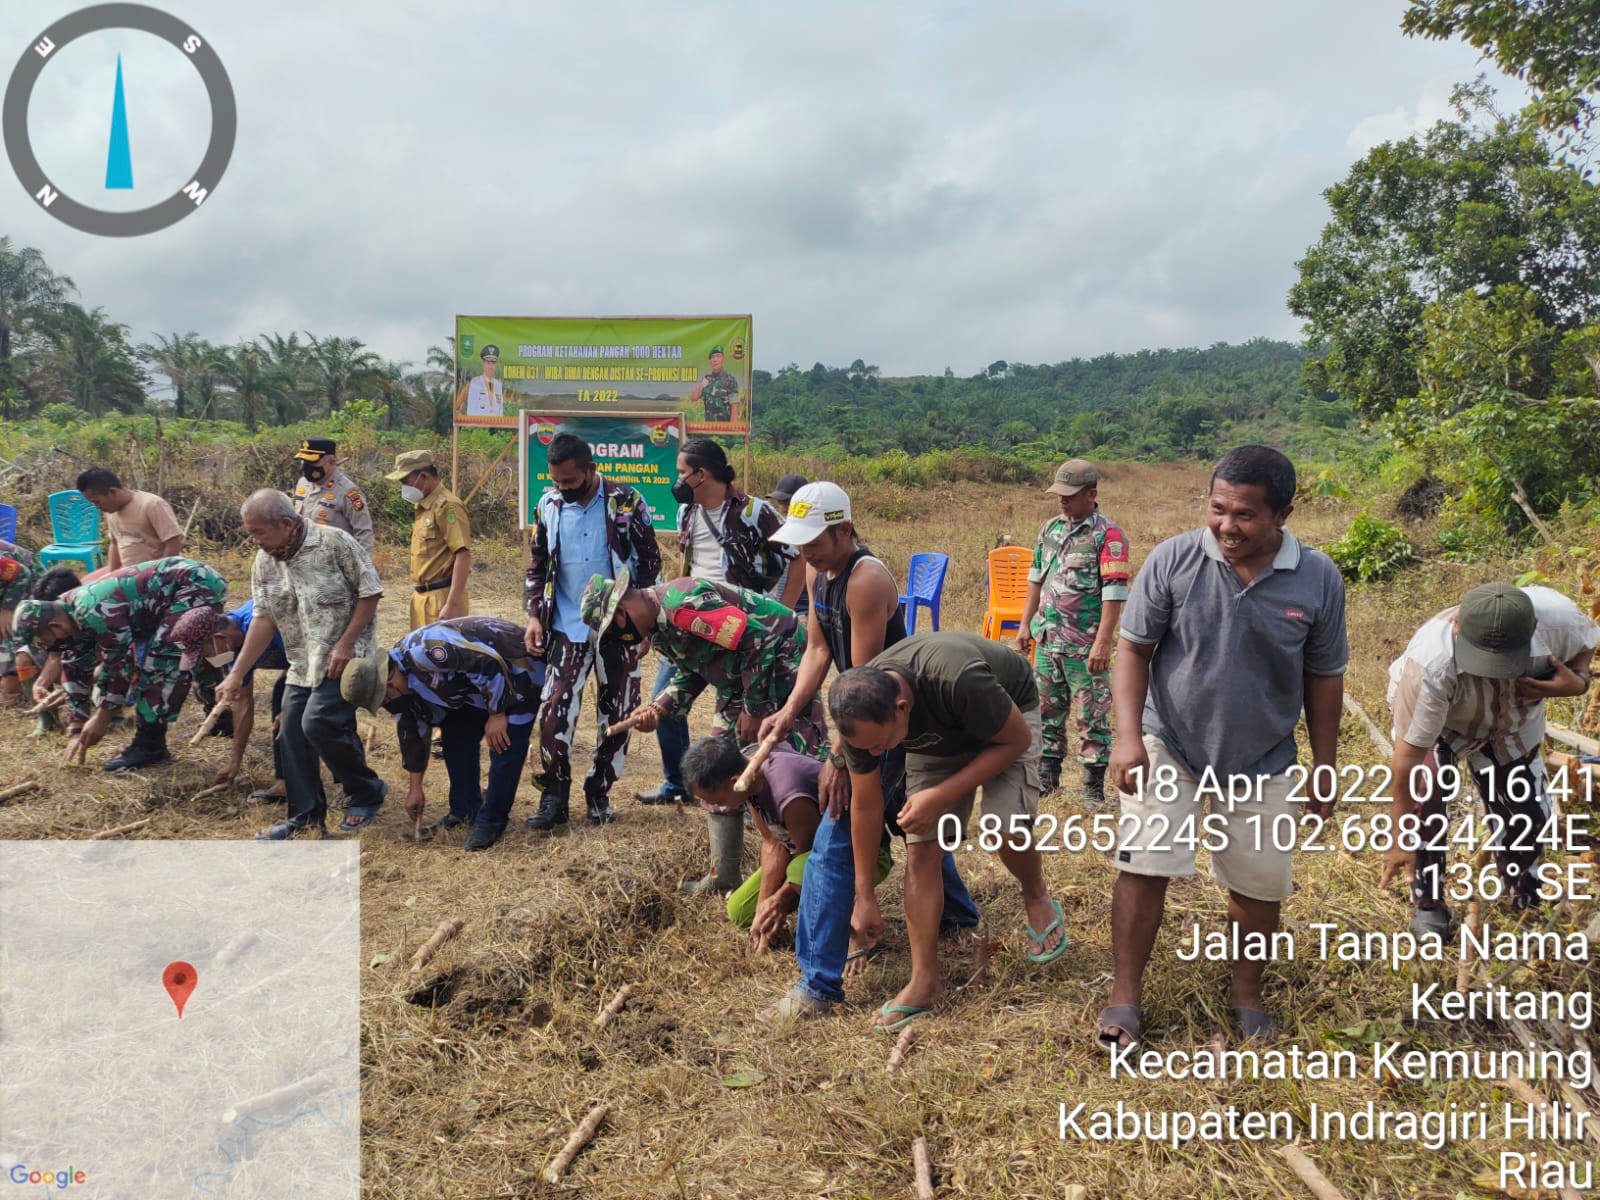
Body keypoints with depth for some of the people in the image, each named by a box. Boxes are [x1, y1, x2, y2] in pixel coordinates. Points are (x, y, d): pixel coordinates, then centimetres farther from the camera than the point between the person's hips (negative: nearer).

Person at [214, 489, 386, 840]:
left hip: (344, 657, -7)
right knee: (292, 733, 2)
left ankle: (367, 793, 4)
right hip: (302, 663, 7)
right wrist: (236, 674, 0)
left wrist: (345, 645, -18)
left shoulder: (334, 542, -15)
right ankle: (305, 815, 17)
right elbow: (264, 619, 5)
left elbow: (370, 592, -12)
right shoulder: (263, 563, 4)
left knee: (319, 724, -18)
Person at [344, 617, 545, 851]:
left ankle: (491, 822, 2)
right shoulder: (403, 686, 0)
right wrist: (415, 788, 18)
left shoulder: (424, 651, -32)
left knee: (504, 748, -11)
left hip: (520, 669, -10)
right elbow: (413, 731, 11)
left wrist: (497, 714, -23)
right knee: (455, 735, 10)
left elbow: (489, 662, -33)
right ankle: (465, 811, 22)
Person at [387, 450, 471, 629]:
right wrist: (418, 594, 19)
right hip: (422, 597, 10)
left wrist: (452, 604, -25)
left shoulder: (447, 506, -14)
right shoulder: (423, 506, 16)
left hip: (441, 598, -10)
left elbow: (463, 556, -21)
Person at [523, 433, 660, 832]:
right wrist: (534, 615, -1)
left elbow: (650, 564, -2)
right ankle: (554, 795, 9)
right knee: (555, 710, -5)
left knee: (616, 714, 6)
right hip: (567, 629, 2)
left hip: (618, 628, -1)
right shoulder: (548, 506, 0)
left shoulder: (627, 503, -8)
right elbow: (536, 566, 10)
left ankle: (599, 792, 22)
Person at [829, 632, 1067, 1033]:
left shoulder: (958, 679, -44)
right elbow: (865, 806, -12)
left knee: (1005, 827, -24)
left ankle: (1038, 901, 9)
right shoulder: (860, 714, -27)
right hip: (937, 733, 4)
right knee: (921, 849, -9)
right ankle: (924, 981, 1)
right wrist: (865, 898, -6)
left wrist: (941, 796, -32)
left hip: (1006, 715, -3)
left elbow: (1017, 740, -26)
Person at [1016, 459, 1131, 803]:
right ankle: (1047, 775, 28)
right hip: (1048, 639, 7)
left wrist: (1103, 642, -22)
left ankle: (1094, 787, 11)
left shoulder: (1107, 535, -12)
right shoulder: (1051, 528, 9)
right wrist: (1025, 623, 13)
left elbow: (1114, 593, -17)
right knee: (1047, 709, 15)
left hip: (1085, 645, -7)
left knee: (1092, 715, 2)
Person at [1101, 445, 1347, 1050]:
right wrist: (1128, 735, -18)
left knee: (1259, 884, 11)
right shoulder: (1174, 559, -14)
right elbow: (1134, 649, -8)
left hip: (1262, 760, 2)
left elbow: (1323, 678, 2)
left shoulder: (1318, 580, -9)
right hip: (1168, 744, -1)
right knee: (1143, 865, -8)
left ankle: (1248, 992, 34)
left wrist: (1324, 768, 6)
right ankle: (1124, 996, 7)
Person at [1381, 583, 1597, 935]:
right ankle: (1427, 904, -2)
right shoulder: (1430, 665, -46)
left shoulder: (1557, 615, -36)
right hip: (1433, 719, -3)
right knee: (1425, 797, -23)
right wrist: (1403, 841, -34)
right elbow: (1409, 754, -39)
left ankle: (1526, 904, 35)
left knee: (1525, 815, 8)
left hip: (1512, 724, 4)